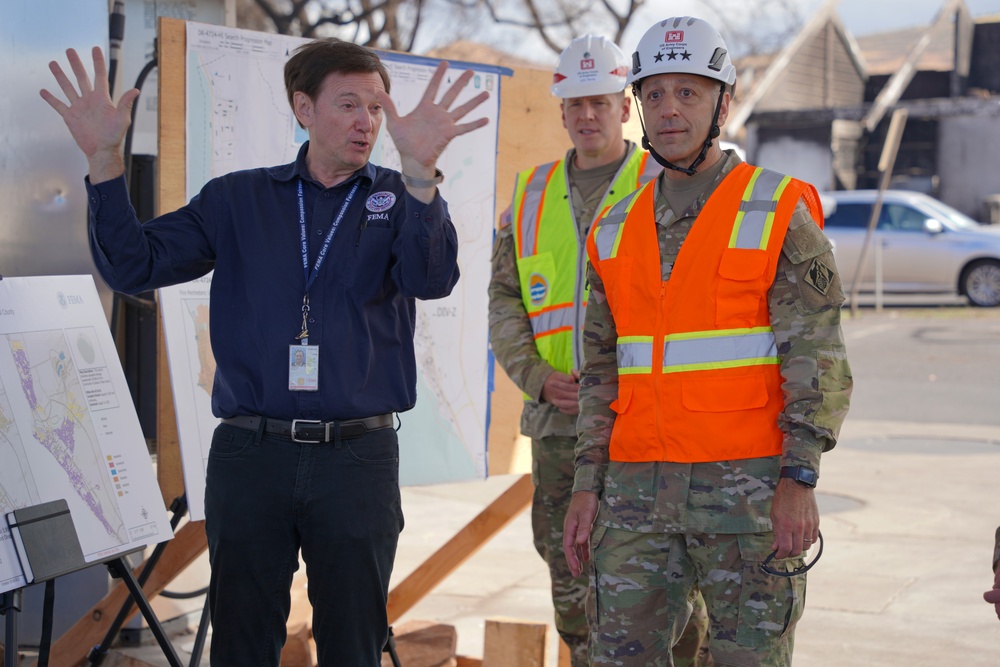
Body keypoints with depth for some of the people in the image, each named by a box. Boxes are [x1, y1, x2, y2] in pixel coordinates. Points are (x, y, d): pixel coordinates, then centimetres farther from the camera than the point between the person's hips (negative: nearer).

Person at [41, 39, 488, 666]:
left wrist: (419, 170, -34)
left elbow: (432, 279, -17)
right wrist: (105, 161, -12)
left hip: (357, 456, -1)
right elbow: (135, 266, 2)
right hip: (249, 452, 1)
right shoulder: (238, 200, 8)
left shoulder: (400, 202, 4)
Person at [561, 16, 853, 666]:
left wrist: (799, 480, -16)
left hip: (749, 486, -4)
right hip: (638, 489, 5)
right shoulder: (617, 229, 13)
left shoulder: (779, 213, -2)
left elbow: (819, 359, -7)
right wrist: (588, 485, 9)